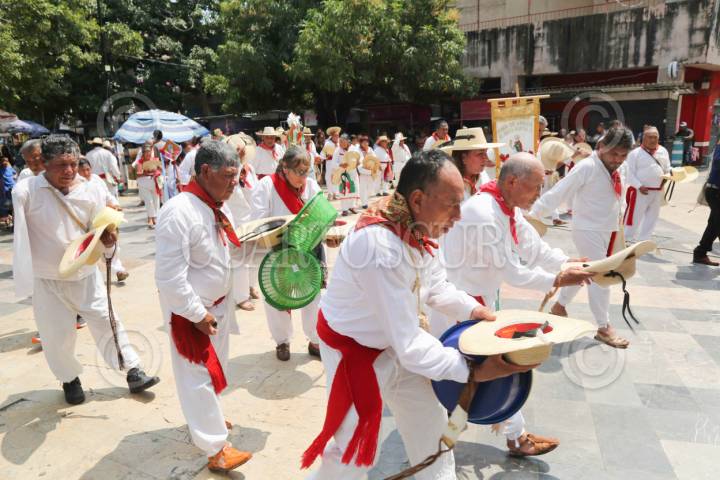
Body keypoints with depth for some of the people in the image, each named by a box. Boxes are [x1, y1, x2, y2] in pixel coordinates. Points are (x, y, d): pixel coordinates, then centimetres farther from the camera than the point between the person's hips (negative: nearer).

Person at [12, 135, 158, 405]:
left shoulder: (92, 191, -9)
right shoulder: (25, 191, -16)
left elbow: (99, 233, -3)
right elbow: (20, 237, -12)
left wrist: (109, 241, -25)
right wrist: (24, 279, -14)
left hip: (86, 274, 2)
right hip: (47, 281, -1)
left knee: (107, 322, 8)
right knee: (57, 337, 10)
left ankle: (133, 372, 20)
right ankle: (70, 379, 36)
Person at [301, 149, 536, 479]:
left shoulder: (417, 227, -10)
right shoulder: (382, 248, -37)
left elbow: (437, 286, 7)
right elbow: (409, 345, -33)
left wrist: (473, 310, -7)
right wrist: (474, 371, -30)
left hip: (399, 343, 8)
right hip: (353, 350, -8)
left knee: (432, 430, 21)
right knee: (352, 452, 9)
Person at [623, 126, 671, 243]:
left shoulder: (663, 151, 8)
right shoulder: (635, 153, -8)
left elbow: (667, 169, 16)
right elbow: (629, 173, -10)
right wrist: (639, 186, -19)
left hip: (657, 192, 6)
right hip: (640, 192, -6)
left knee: (651, 217, 12)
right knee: (634, 216, -4)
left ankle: (642, 241, 25)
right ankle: (627, 240, 7)